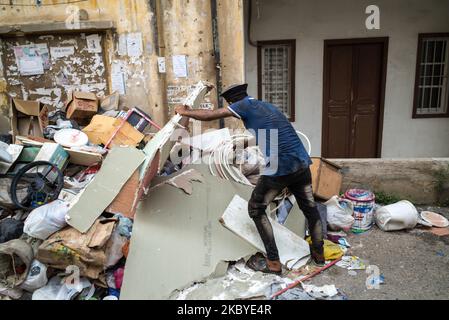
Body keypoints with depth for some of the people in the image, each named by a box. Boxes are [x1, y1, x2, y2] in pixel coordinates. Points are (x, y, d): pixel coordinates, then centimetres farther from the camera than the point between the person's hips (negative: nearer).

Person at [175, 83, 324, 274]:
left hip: (279, 168, -8)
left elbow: (210, 116, 1)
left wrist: (185, 112, 17)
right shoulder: (267, 106, 22)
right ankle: (318, 254, 38)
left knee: (256, 209, 10)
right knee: (309, 207, 22)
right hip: (302, 164, 8)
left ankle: (273, 262, 12)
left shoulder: (246, 105, 0)